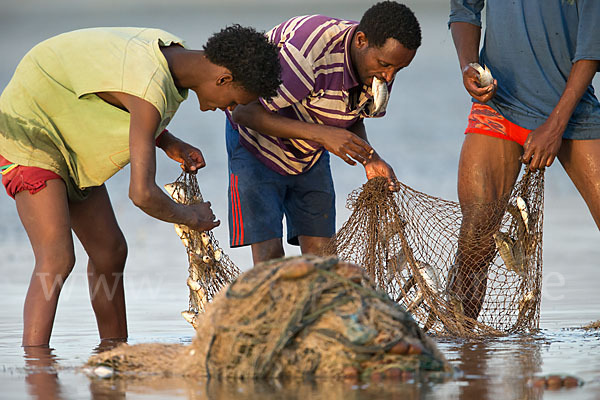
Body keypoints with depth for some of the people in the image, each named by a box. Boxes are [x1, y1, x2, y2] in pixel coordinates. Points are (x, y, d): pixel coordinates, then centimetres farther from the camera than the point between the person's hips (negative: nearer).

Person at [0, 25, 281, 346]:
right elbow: (142, 193, -36)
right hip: (28, 130, -10)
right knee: (57, 260, -21)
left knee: (110, 251, 13)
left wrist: (170, 144, 4)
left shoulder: (173, 52, -4)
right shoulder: (151, 89, -34)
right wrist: (192, 217, -17)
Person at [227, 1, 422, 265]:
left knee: (320, 252, -2)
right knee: (269, 255, -16)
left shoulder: (380, 70, -13)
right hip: (259, 143, -6)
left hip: (311, 154, 6)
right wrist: (321, 134, -40)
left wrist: (370, 160, -15)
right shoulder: (308, 55, -36)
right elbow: (245, 112, -33)